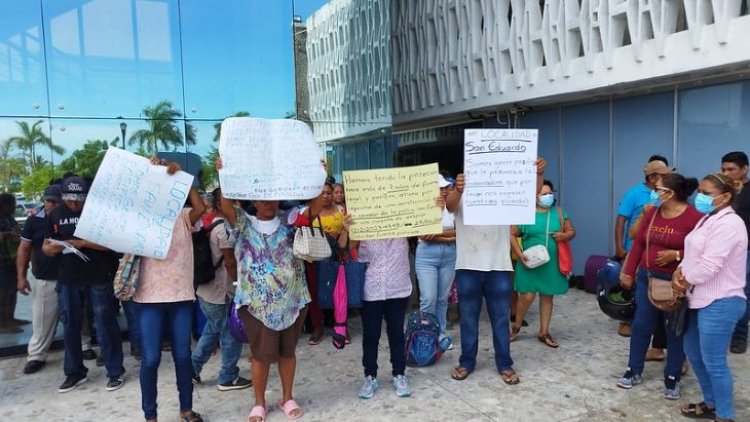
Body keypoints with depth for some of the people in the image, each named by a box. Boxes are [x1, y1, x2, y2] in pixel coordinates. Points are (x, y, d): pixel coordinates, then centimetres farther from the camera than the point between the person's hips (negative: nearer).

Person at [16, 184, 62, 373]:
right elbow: (24, 249, 4)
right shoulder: (34, 220, 0)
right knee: (42, 319, 5)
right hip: (45, 279, 0)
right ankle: (36, 356, 17)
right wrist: (21, 276, -1)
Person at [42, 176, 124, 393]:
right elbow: (46, 246, 11)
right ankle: (74, 372, 27)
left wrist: (84, 243, -24)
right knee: (70, 326, 12)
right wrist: (51, 249, -12)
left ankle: (115, 372, 12)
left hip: (100, 277, -4)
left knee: (105, 326, 1)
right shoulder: (55, 214, 7)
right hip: (68, 279, 5)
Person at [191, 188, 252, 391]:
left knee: (212, 332, 21)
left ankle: (192, 369, 27)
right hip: (220, 293, -10)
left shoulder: (213, 226, 13)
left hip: (207, 290, 10)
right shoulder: (224, 228, -18)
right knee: (231, 336, 3)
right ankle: (228, 378, 14)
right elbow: (230, 262, -20)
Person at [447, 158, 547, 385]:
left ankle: (505, 365, 22)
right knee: (468, 319, 11)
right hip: (468, 267, -1)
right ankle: (466, 363, 24)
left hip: (498, 267, 1)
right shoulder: (461, 197, -1)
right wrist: (457, 189, -47)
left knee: (501, 319, 10)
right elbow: (450, 204, -24)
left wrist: (539, 174, -27)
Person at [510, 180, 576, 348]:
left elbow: (572, 231, 11)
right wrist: (519, 254, -12)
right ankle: (516, 326, 19)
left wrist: (564, 236, -12)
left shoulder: (559, 213, 6)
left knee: (547, 296, 10)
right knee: (527, 296, -6)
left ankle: (544, 332, 23)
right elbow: (512, 235, -2)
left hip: (551, 264, 4)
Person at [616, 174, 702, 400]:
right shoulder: (651, 213, 4)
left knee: (675, 330, 8)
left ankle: (672, 378, 22)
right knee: (641, 325, 10)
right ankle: (633, 371, 22)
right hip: (647, 278, 5)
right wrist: (628, 273, 9)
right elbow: (638, 244, 8)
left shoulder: (694, 218, -14)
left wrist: (677, 255, -22)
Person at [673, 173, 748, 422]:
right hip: (701, 299, 10)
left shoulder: (728, 223, -19)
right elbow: (693, 254, 15)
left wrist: (684, 283, -8)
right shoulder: (709, 219, 13)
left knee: (713, 362, 0)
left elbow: (709, 265, -23)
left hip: (719, 303, -10)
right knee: (693, 353, 19)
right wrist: (680, 272, -4)